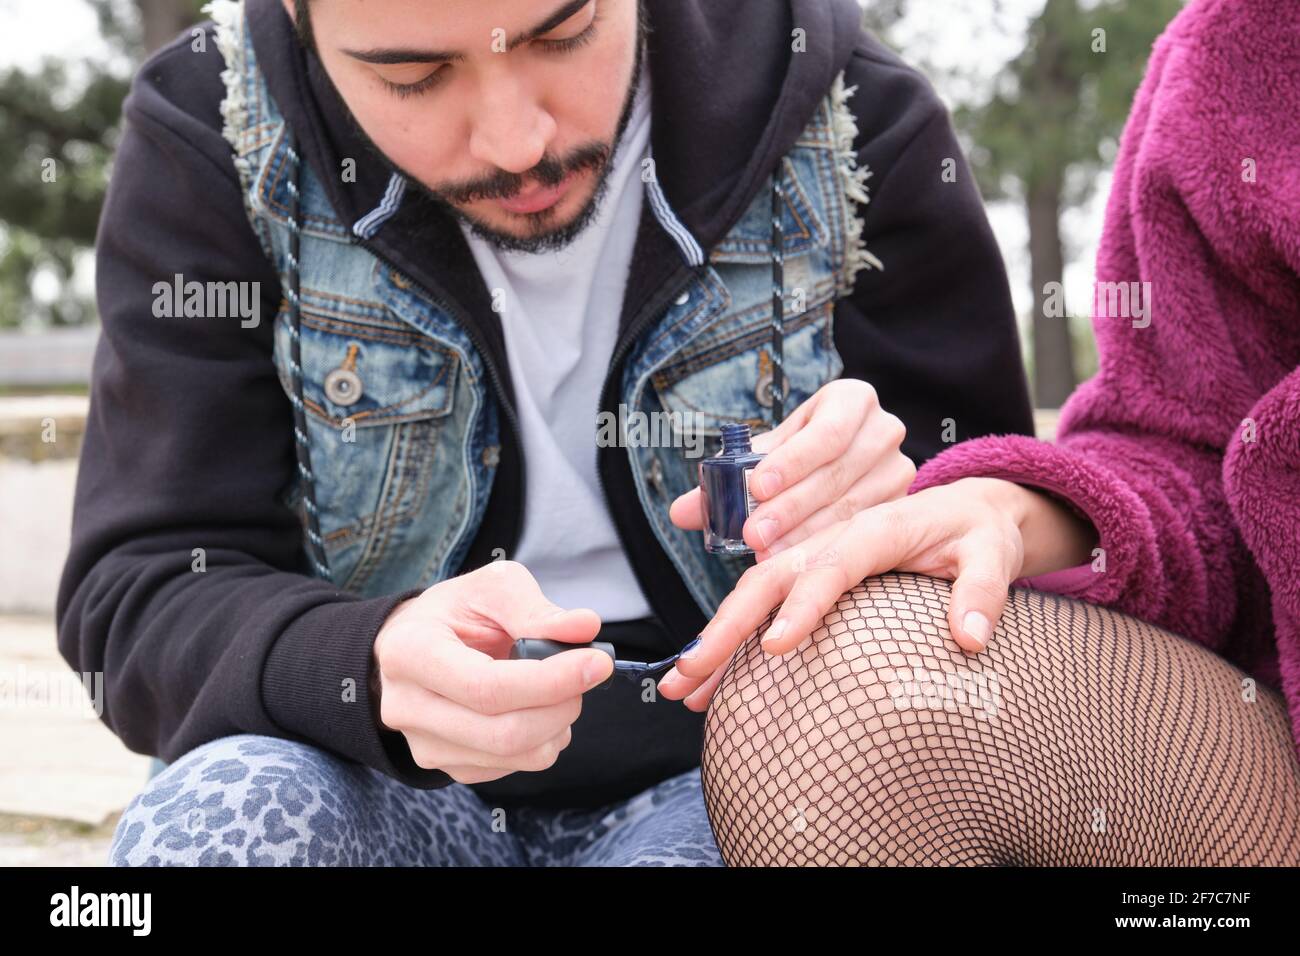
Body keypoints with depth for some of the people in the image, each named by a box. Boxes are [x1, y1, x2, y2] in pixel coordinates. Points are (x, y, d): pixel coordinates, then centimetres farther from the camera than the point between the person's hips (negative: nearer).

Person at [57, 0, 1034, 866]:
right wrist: (366, 668, -34)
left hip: (717, 768, -1)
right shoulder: (215, 139, -9)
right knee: (213, 823, -30)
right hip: (385, 777, 2)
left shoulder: (854, 127, -10)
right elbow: (143, 594, -13)